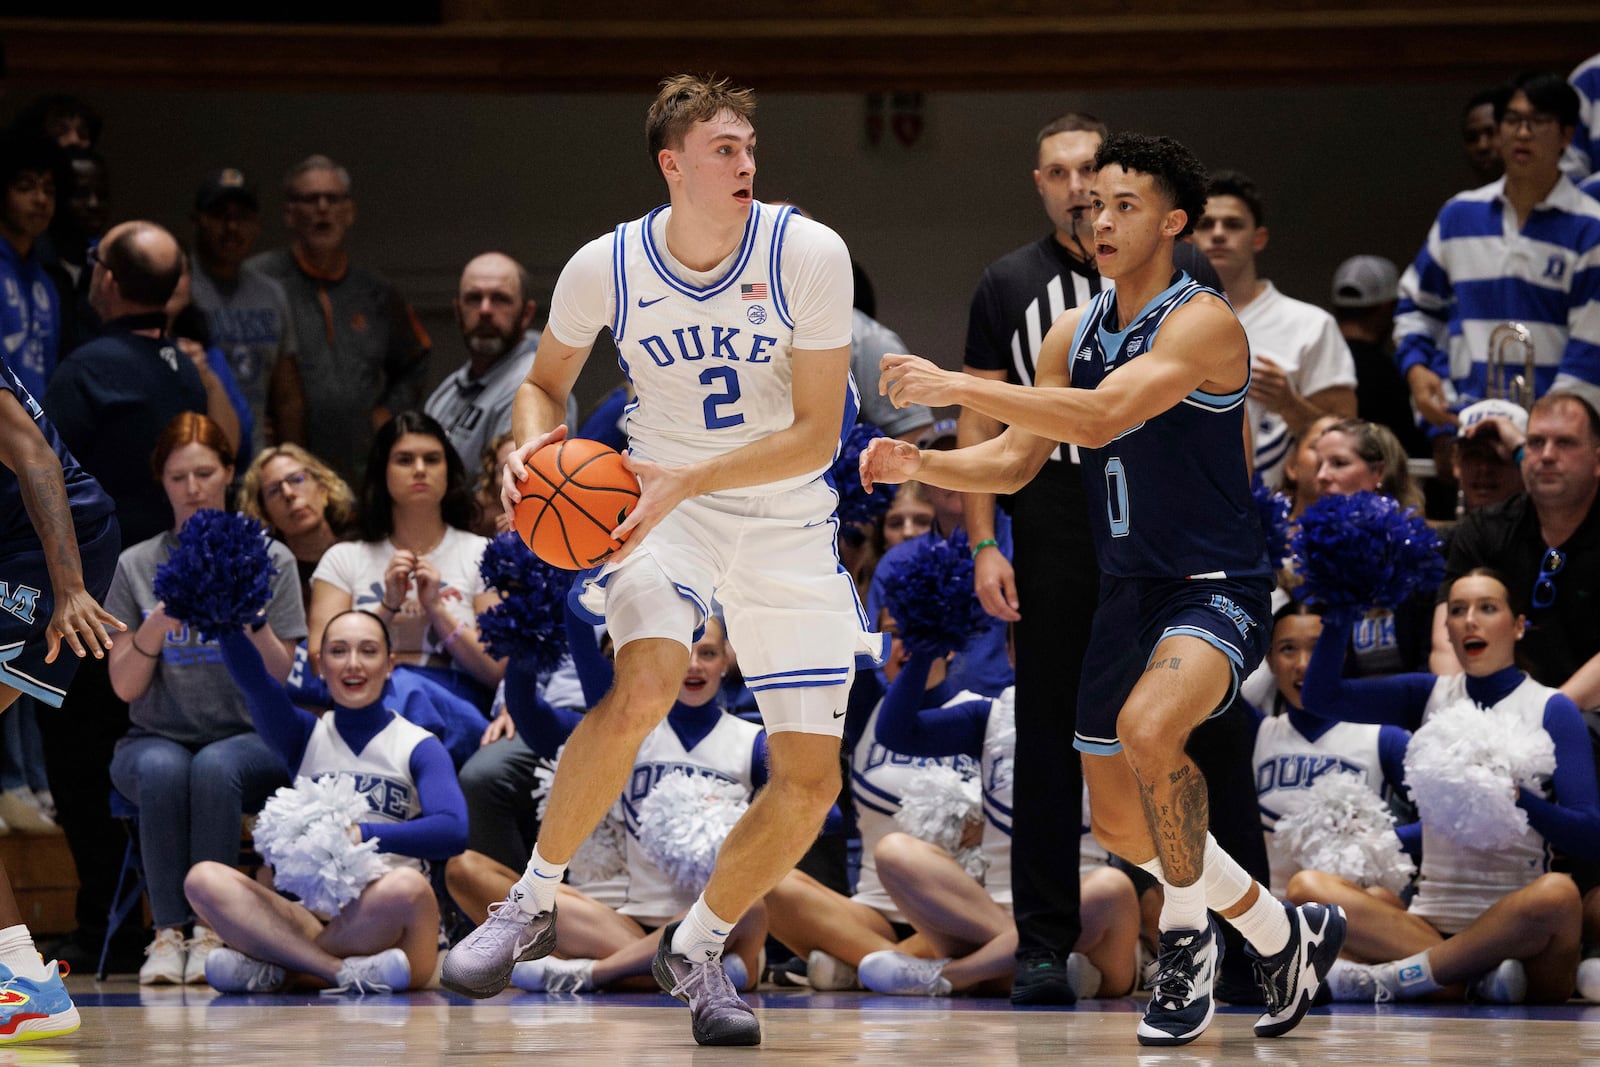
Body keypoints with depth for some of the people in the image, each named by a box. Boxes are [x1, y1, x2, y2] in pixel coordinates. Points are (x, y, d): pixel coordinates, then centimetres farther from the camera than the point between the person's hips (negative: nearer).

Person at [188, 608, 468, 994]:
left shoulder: (418, 747, 7)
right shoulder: (306, 737, 16)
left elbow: (452, 830, -13)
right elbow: (250, 675, -4)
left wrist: (363, 834, -26)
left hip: (384, 927, -2)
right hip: (312, 916, 2)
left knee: (405, 886, -38)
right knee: (204, 880, -20)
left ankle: (273, 969, -20)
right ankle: (345, 972, -30)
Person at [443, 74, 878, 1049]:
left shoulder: (810, 254, -17)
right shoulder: (608, 267, -12)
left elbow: (816, 436, -17)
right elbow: (547, 381, 8)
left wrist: (688, 481, -29)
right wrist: (536, 445, -15)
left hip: (788, 524, 1)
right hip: (665, 502, -1)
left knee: (810, 782, -2)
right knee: (644, 687, -31)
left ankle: (698, 949, 23)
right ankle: (531, 902, -14)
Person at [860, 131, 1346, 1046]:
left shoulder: (1202, 322, -16)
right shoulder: (1074, 335, 8)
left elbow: (1100, 417, -30)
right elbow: (1015, 462, 11)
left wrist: (954, 385, -30)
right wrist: (920, 464, -8)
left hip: (1217, 590, -8)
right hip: (1129, 593, 8)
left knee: (1146, 729, -35)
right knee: (1120, 824, 12)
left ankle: (1189, 928, -14)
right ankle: (1278, 928, 34)